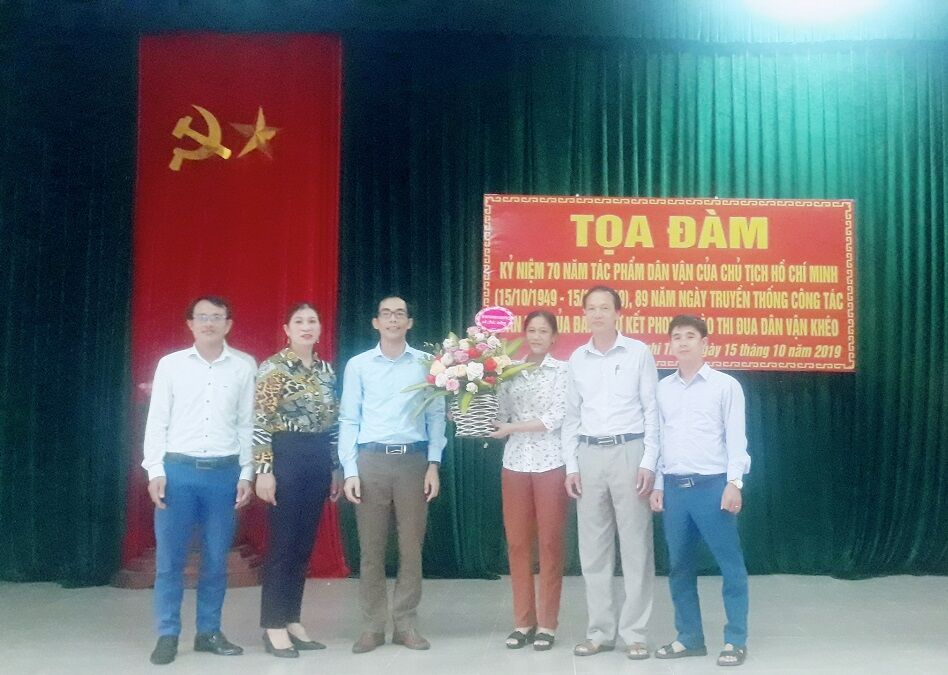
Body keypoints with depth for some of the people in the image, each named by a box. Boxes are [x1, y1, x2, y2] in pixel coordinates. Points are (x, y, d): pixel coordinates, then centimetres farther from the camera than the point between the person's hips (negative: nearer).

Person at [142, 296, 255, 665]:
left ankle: (209, 632, 20)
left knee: (216, 559, 8)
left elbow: (246, 425, 7)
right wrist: (155, 471, -5)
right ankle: (167, 635, 14)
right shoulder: (170, 364, 3)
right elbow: (157, 421, 2)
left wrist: (246, 473, 3)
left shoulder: (243, 369, 5)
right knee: (169, 558, 3)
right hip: (178, 470, -1)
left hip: (224, 472, 1)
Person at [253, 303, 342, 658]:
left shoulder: (326, 370, 12)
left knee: (304, 545, 11)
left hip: (319, 460, 6)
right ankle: (274, 626, 9)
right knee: (282, 544, -1)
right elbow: (260, 422, -11)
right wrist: (263, 469, -16)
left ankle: (292, 621, 21)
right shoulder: (273, 367, -7)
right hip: (286, 458, -6)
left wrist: (335, 469, 15)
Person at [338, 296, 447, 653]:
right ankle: (373, 626, 15)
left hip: (414, 459, 1)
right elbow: (348, 420, 3)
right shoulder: (358, 365, 4)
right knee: (371, 548, 5)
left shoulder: (427, 363, 5)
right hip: (371, 460, 0)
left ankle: (406, 625, 17)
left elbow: (436, 415, 5)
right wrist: (350, 471, -4)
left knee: (411, 546, 6)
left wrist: (434, 465, -2)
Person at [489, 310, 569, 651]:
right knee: (517, 543, 6)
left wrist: (513, 428, -14)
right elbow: (502, 415, 5)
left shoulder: (563, 370, 1)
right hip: (515, 463, 3)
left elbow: (557, 418, -9)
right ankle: (523, 621, 17)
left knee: (550, 543, 3)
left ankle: (547, 623, 12)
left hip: (551, 463, -3)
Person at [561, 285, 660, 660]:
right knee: (593, 549, 7)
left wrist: (648, 462, -8)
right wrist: (570, 466, 5)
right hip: (590, 455, 4)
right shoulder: (577, 359, 9)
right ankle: (601, 631, 17)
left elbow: (651, 409, -2)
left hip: (629, 452, -3)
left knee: (635, 546, 2)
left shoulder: (638, 353, -1)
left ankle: (634, 633, 11)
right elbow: (571, 416, 11)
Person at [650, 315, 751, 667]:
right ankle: (689, 637, 21)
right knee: (679, 566, 10)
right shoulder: (663, 389, 10)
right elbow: (658, 438, 12)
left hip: (712, 484, -4)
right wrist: (657, 485, 8)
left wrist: (734, 483, -12)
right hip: (674, 486, 4)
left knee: (730, 564, 1)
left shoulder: (725, 385, 0)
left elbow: (736, 438, -4)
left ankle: (736, 640, 11)